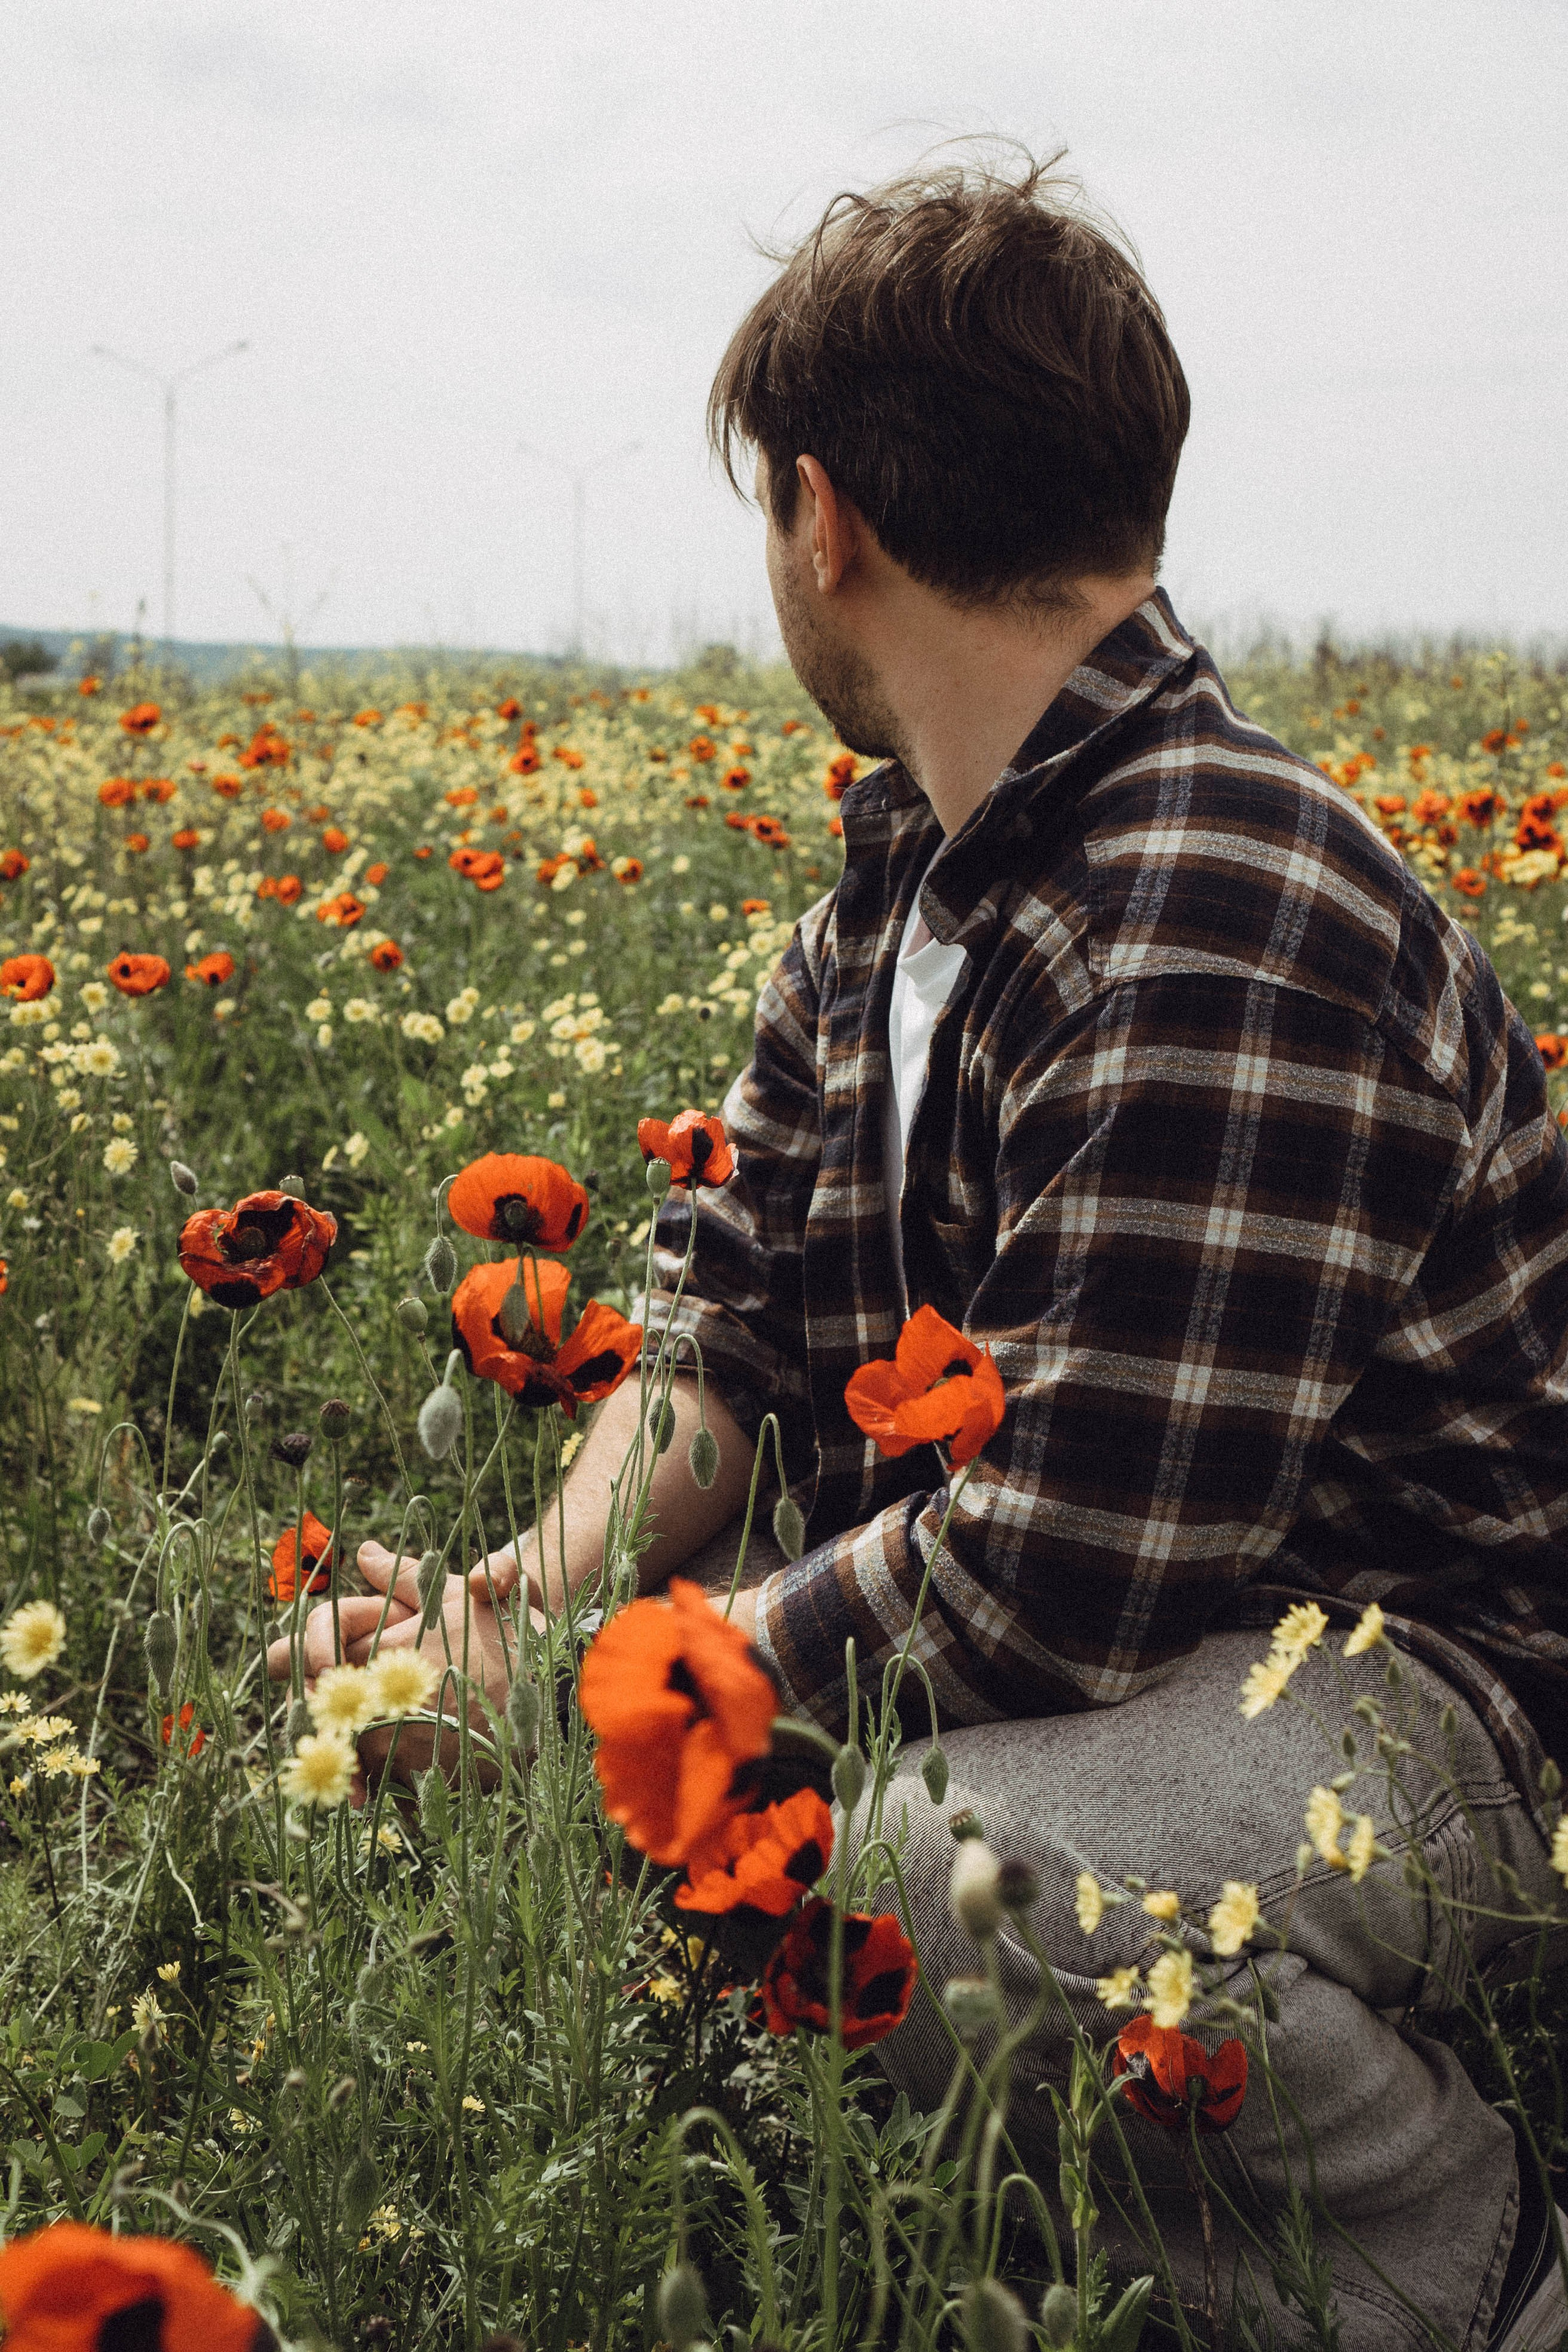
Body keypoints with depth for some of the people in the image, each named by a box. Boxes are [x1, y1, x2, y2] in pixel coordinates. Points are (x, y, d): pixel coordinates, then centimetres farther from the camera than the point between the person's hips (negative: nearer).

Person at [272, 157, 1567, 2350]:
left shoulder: (1219, 933, -27)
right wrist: (531, 1598, -12)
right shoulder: (904, 877, 5)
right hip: (1132, 1635, 9)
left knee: (916, 1884, -36)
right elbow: (739, 1324, 6)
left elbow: (1059, 1579, -29)